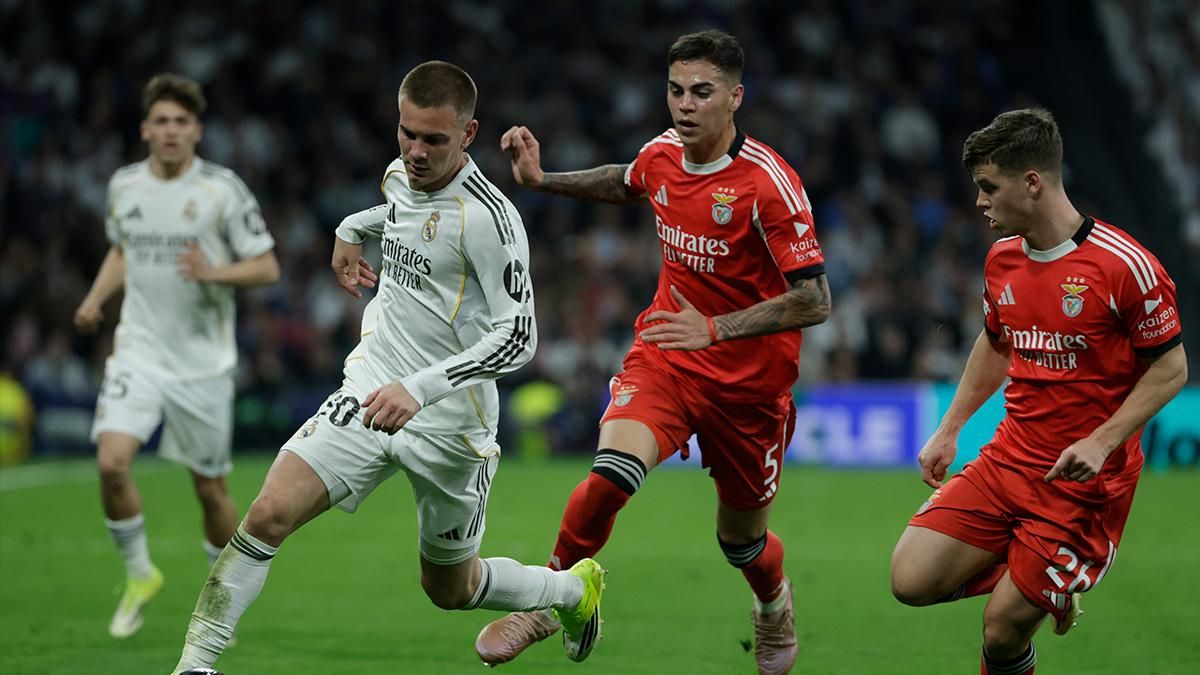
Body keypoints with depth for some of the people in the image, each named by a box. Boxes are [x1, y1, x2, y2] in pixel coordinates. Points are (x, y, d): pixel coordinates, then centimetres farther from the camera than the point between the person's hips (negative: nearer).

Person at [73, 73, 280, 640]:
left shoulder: (223, 188, -7)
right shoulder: (124, 185, 5)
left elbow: (267, 268, -5)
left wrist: (214, 272, -22)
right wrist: (95, 299, 7)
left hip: (204, 363, -2)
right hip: (139, 353, 2)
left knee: (210, 488, 4)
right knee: (111, 461, -18)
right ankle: (138, 574, 4)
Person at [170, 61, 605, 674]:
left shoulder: (489, 217, -20)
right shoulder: (400, 174, 3)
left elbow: (518, 336, -25)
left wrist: (420, 388, -34)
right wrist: (351, 229, 30)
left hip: (449, 423, -5)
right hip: (369, 394, 5)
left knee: (451, 591, 13)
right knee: (269, 514, -18)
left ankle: (575, 588, 43)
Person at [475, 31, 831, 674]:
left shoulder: (769, 183, -22)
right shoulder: (662, 153, -4)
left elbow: (813, 300, -24)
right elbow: (625, 184, 23)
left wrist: (715, 328, -32)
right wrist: (541, 180, 11)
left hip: (749, 378, -3)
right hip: (664, 356, 3)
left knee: (741, 538, 13)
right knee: (609, 476, -24)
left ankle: (775, 607, 49)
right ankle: (549, 600, -3)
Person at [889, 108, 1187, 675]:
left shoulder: (1125, 266, -17)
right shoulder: (1002, 259, 5)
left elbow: (1170, 368, -11)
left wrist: (1101, 442, -22)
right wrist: (950, 429, 17)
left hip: (1084, 481, -6)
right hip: (1009, 458, 6)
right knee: (912, 580, -7)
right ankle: (1037, 579, 17)